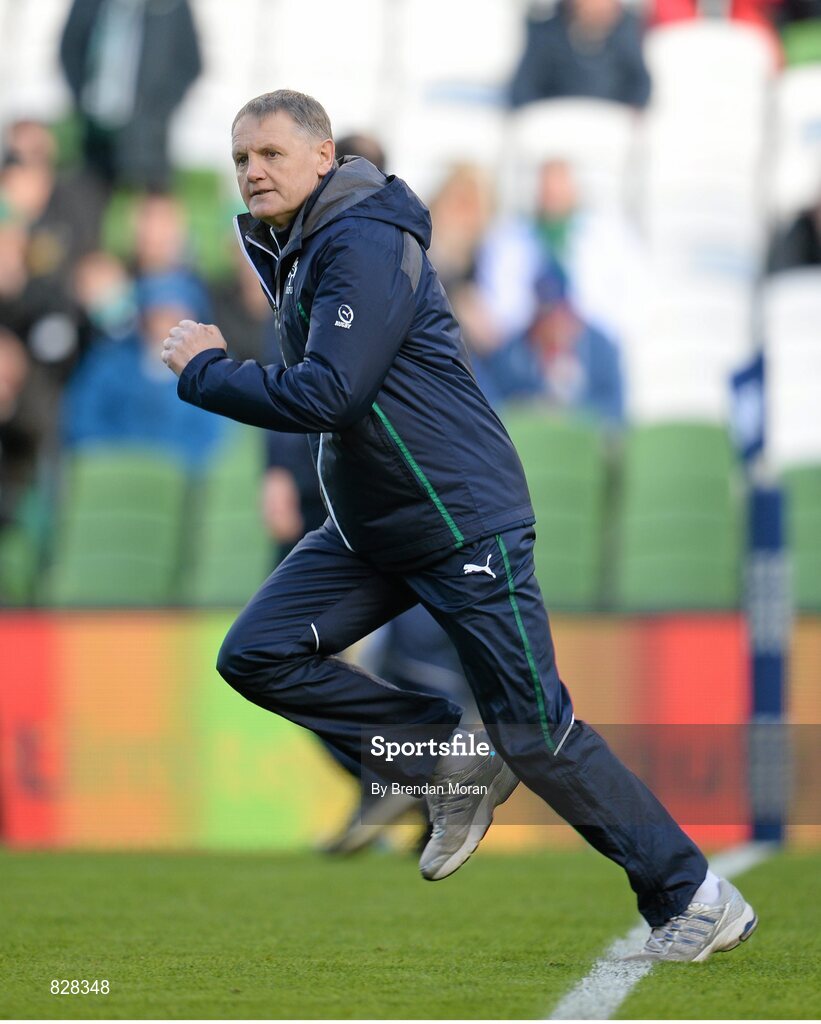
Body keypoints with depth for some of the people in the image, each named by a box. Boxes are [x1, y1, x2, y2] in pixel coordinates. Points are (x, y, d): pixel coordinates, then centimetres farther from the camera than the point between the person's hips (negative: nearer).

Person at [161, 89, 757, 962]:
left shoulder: (365, 245, -20)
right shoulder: (288, 250, 10)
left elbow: (325, 395, -29)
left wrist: (204, 372, -18)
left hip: (463, 520, -9)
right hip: (369, 529, 9)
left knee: (534, 730, -6)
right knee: (257, 655, -4)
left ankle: (692, 898, 6)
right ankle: (450, 765, 5)